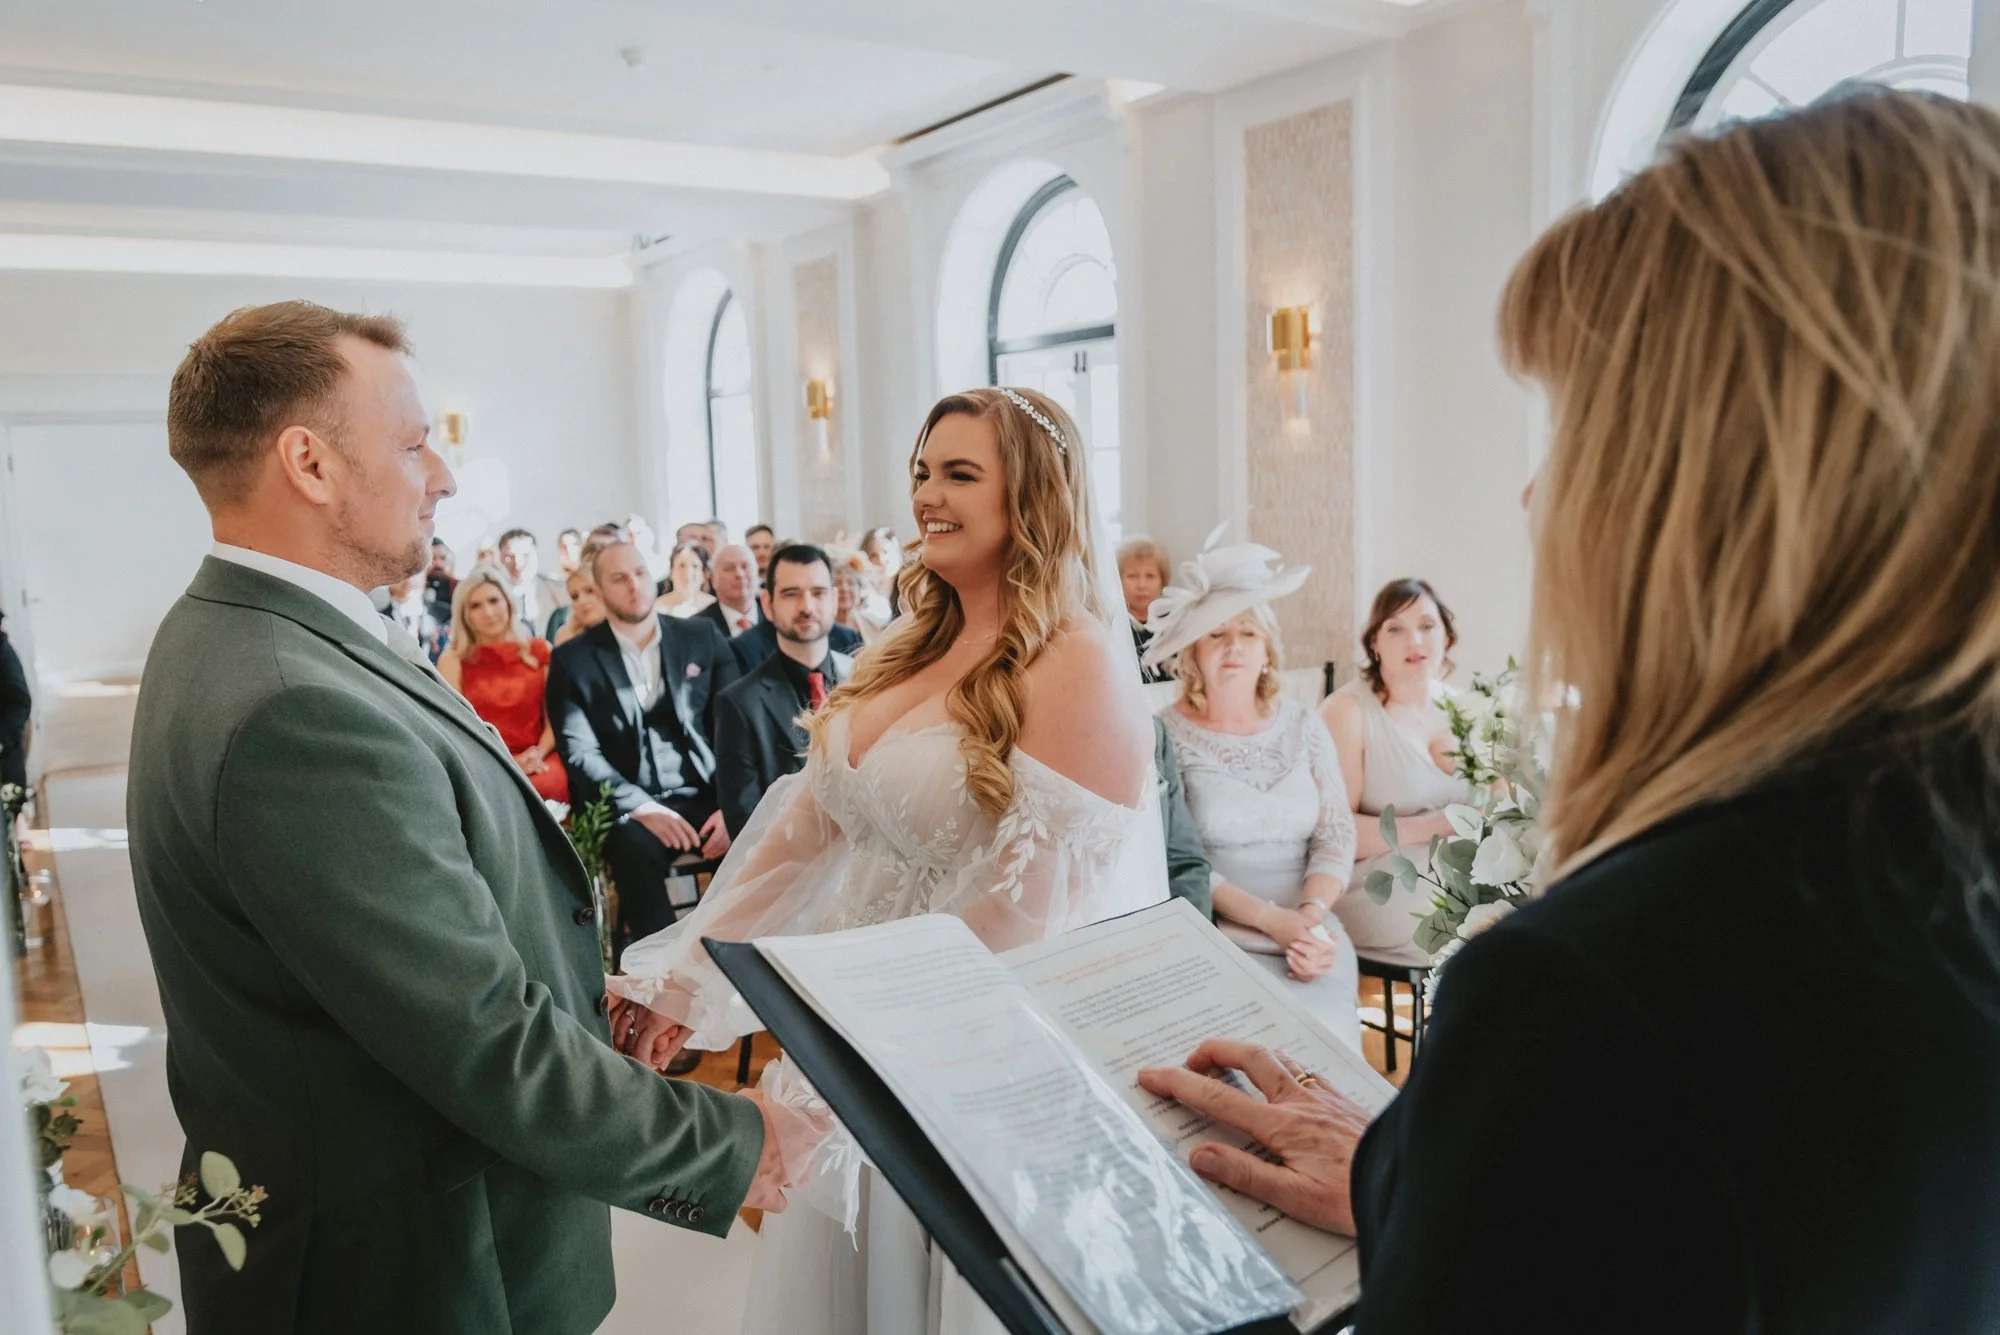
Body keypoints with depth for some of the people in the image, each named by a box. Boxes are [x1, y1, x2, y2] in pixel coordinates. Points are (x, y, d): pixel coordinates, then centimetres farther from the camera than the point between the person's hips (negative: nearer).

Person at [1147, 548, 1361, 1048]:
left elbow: (1337, 835, 7)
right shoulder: (1167, 736, -2)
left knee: (1332, 1029, -22)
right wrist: (1271, 918, -16)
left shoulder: (1304, 727, 11)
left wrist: (1312, 912, -12)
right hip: (1218, 933, -3)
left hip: (1310, 927, 3)